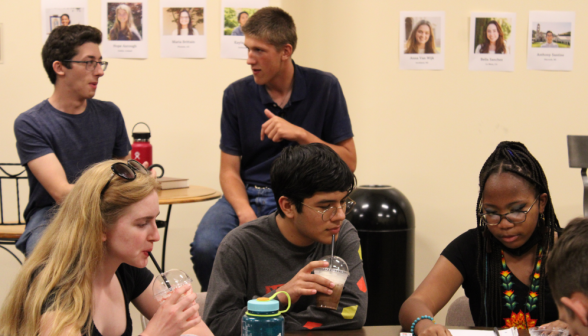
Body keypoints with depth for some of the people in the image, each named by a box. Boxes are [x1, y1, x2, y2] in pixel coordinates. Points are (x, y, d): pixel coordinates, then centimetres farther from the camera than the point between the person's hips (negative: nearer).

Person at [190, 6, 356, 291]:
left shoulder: (324, 87, 0)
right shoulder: (237, 95, 3)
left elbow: (348, 161, 0)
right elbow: (229, 170, 3)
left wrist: (300, 134, -15)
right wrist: (245, 213, -18)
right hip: (246, 196, 2)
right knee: (206, 246, -28)